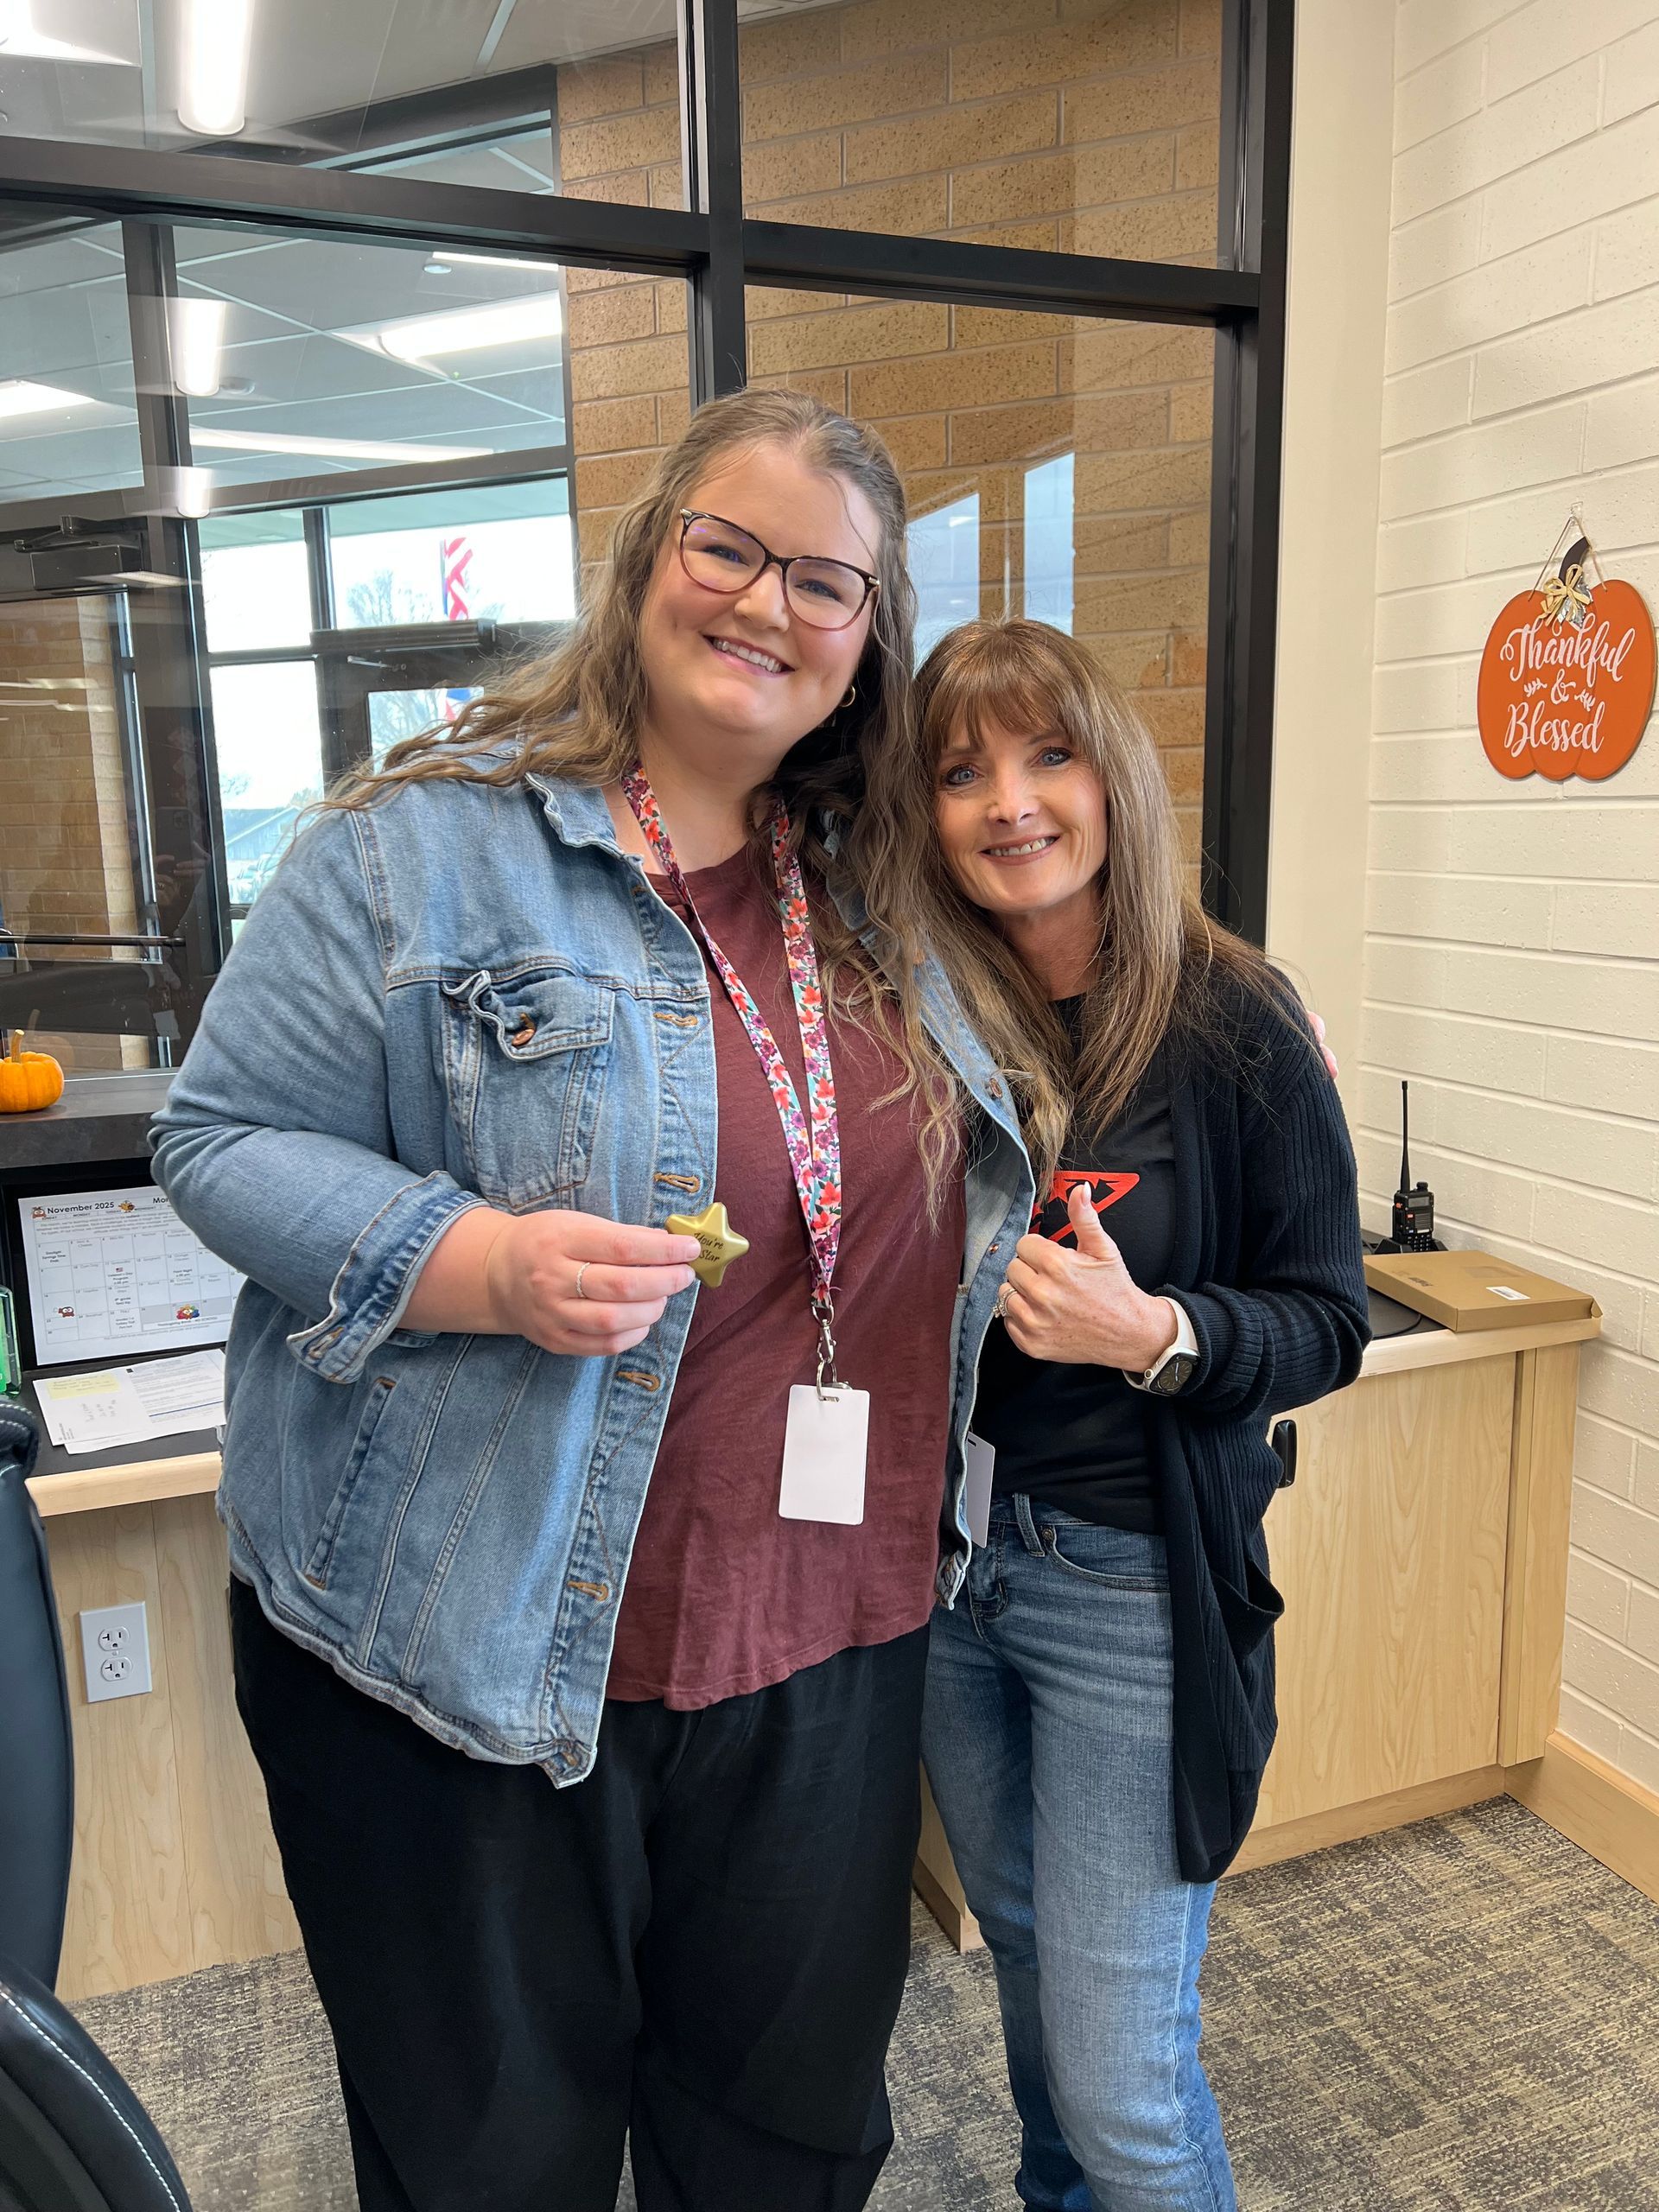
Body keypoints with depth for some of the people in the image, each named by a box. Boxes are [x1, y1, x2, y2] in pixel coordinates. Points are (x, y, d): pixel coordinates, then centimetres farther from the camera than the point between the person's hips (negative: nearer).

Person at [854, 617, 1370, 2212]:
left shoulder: (1232, 1025, -14)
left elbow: (1327, 1326, -9)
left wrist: (1154, 1335, -25)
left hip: (1134, 1584, -4)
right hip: (937, 1557, 4)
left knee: (1122, 2081, 4)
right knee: (1024, 1948, 27)